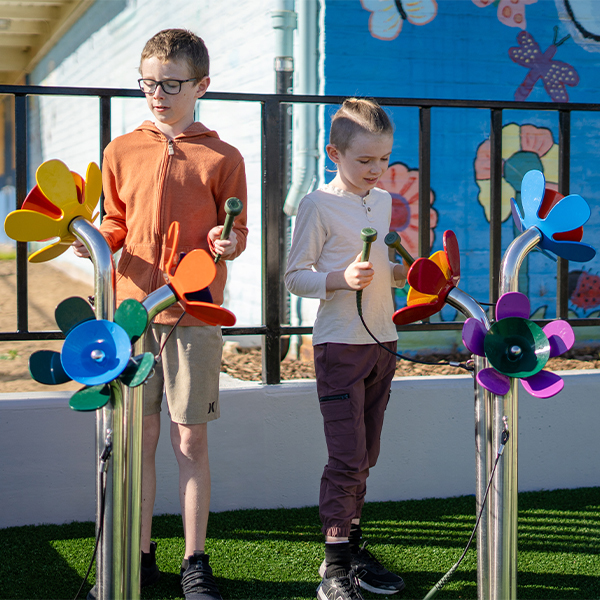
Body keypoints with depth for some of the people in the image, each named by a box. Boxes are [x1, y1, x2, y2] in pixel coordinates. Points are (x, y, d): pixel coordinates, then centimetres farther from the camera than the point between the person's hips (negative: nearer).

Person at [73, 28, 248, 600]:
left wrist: (228, 244, -16)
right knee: (138, 437, 7)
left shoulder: (222, 158, 2)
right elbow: (117, 224, 16)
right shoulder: (121, 152, 10)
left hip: (194, 316, -2)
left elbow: (235, 231, 6)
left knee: (190, 440, 2)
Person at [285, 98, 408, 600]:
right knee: (347, 456, -8)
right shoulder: (318, 204, -8)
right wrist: (341, 279, -23)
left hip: (382, 341, 7)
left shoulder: (383, 202, 13)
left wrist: (401, 273, 4)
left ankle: (352, 546, 23)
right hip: (340, 344, -6)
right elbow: (295, 276, -8)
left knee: (364, 456, 12)